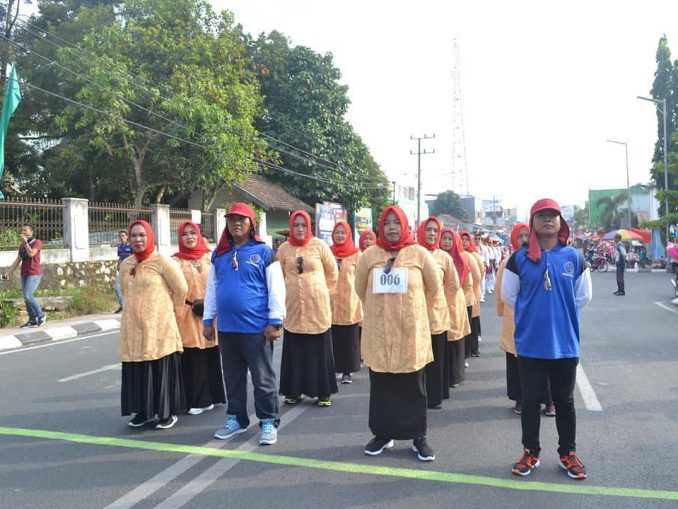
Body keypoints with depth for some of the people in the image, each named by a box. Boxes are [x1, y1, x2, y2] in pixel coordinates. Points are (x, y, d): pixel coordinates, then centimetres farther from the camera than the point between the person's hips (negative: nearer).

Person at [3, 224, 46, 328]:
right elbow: (18, 261, 17)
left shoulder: (37, 242, -2)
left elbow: (31, 253, -19)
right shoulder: (21, 245, 17)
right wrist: (8, 272, 11)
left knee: (28, 295, -19)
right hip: (24, 274, 7)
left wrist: (25, 242, -15)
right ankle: (32, 320, 6)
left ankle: (41, 315, -5)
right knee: (26, 298, 3)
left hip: (34, 274, -7)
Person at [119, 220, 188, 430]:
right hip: (133, 330, 5)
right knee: (137, 372, 8)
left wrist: (171, 308, 10)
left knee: (162, 370, 0)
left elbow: (181, 289, -2)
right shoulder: (125, 265, 10)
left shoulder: (162, 262, -7)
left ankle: (167, 413, 12)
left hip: (159, 328, -5)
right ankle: (144, 411, 22)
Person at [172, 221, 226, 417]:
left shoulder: (210, 257, 8)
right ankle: (198, 400, 9)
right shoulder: (175, 261, 0)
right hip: (188, 317, -2)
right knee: (193, 360, -1)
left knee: (211, 357, 8)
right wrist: (190, 304, -14)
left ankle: (211, 396, 21)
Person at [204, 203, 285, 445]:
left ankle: (268, 422, 15)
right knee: (233, 378, 15)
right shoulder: (219, 254, 9)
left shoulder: (264, 252, -6)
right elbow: (211, 289, 14)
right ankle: (236, 419, 29)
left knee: (262, 378, 4)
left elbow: (276, 289, -8)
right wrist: (208, 320, 12)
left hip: (256, 327, -5)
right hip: (226, 328, 5)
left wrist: (275, 321, -11)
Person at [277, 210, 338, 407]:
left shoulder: (319, 245, -3)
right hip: (293, 307, 2)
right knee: (294, 351, 7)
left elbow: (333, 273, 6)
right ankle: (293, 391, 18)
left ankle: (323, 393, 12)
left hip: (317, 307, -2)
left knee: (319, 351, 3)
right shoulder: (284, 249, 3)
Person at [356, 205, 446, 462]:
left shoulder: (419, 253, -2)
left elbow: (435, 287, 8)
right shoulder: (369, 255, 2)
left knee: (414, 388, 7)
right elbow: (360, 289, 14)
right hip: (378, 332, 2)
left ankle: (418, 437, 19)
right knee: (381, 387, 10)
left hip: (411, 331, -1)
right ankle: (382, 434, 23)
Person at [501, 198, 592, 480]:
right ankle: (530, 452, 25)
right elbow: (509, 295, 3)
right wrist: (531, 315, 5)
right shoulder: (519, 258, -4)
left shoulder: (574, 257, -1)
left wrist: (562, 315, 8)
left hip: (565, 343, 1)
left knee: (564, 400, 14)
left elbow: (583, 296, 9)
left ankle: (568, 453, 28)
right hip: (530, 343, -1)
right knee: (530, 400, 10)